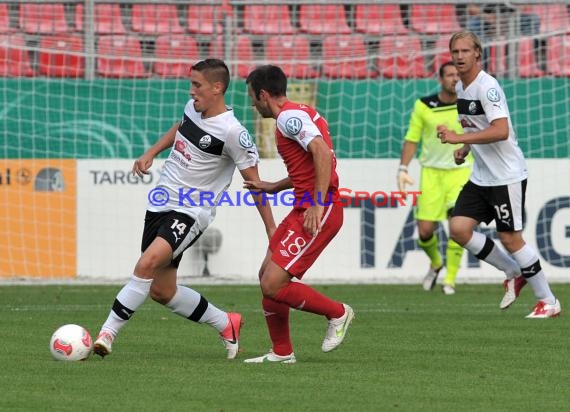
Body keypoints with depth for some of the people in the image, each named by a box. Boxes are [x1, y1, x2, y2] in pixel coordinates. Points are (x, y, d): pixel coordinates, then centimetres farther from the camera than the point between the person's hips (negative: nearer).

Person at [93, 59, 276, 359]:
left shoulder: (232, 132, -17)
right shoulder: (193, 108, 4)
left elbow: (254, 181, -10)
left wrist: (271, 229, -9)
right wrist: (150, 153, 19)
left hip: (191, 213, -8)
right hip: (161, 203, 8)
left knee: (147, 264, -30)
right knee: (161, 291, 11)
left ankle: (107, 333, -28)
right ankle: (226, 325, 29)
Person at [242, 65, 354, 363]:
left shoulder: (289, 116, -12)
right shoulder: (298, 113, 19)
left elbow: (323, 153, -26)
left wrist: (318, 204, -28)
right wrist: (272, 187, 29)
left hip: (318, 213, -11)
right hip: (305, 207, 11)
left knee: (273, 285, -13)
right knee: (267, 275, 13)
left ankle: (337, 313, 5)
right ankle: (282, 352, 20)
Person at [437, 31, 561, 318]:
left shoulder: (487, 86, -18)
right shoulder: (460, 88, 10)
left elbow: (501, 131, -29)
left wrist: (458, 138, -30)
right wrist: (465, 149, 9)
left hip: (507, 176, -8)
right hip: (480, 176, 8)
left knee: (510, 238, -5)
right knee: (458, 228, -2)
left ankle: (548, 302, 8)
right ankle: (514, 273, 14)